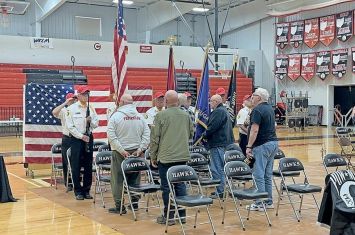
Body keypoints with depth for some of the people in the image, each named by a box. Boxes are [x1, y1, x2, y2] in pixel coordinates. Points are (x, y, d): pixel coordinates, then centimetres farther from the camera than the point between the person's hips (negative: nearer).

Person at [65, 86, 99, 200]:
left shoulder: (91, 108, 9)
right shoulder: (72, 108, -3)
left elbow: (96, 123, 10)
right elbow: (70, 126, -8)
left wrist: (91, 121, -12)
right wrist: (81, 136, -13)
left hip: (88, 137, 4)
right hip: (76, 138, -4)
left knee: (88, 166, 6)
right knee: (76, 166, -1)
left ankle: (86, 190, 15)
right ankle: (78, 191, 8)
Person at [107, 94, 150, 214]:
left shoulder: (116, 116, -6)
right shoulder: (140, 117, 4)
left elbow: (111, 136, -13)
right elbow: (147, 134, -1)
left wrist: (121, 150, -13)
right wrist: (140, 149, -3)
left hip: (119, 153, -4)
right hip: (136, 152, 4)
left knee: (118, 179, 3)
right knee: (135, 178, 14)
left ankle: (119, 206, 4)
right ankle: (135, 201, 20)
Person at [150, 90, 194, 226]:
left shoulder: (161, 115, -8)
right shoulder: (186, 115, 5)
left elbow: (155, 138, -6)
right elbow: (191, 134, 17)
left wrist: (153, 156, 4)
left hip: (165, 157, -4)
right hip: (182, 156, 5)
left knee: (167, 187, 3)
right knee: (180, 185, 12)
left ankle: (169, 216, 8)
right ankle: (182, 214, 17)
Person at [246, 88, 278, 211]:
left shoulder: (257, 110, -14)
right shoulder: (270, 108, 15)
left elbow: (254, 130, -20)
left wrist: (249, 146, -19)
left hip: (262, 145, -9)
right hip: (273, 142, 10)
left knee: (259, 175, -5)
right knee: (267, 175, 14)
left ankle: (260, 203, -2)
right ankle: (269, 201, 18)